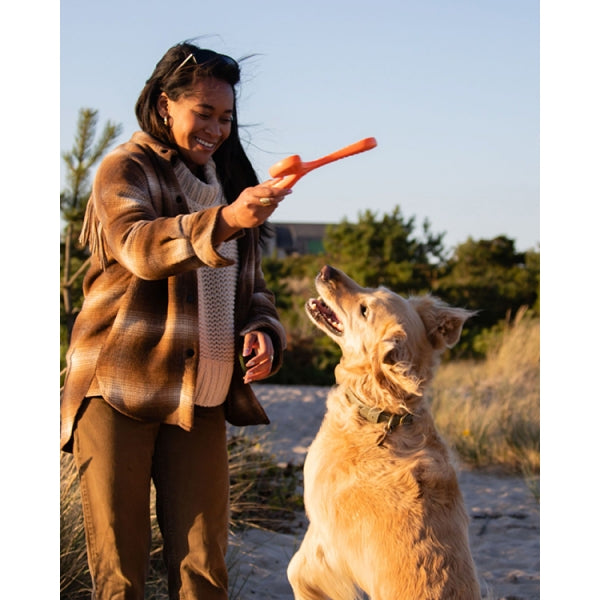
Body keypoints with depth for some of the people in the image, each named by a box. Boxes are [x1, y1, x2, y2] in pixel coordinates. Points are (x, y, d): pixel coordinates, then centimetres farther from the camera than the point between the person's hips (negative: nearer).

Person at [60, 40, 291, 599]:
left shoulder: (226, 182, 19)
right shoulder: (125, 170, -1)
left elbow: (250, 284, 24)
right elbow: (139, 246, -22)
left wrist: (262, 329, 0)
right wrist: (225, 220, -38)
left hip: (201, 401, 5)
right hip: (119, 390, -5)